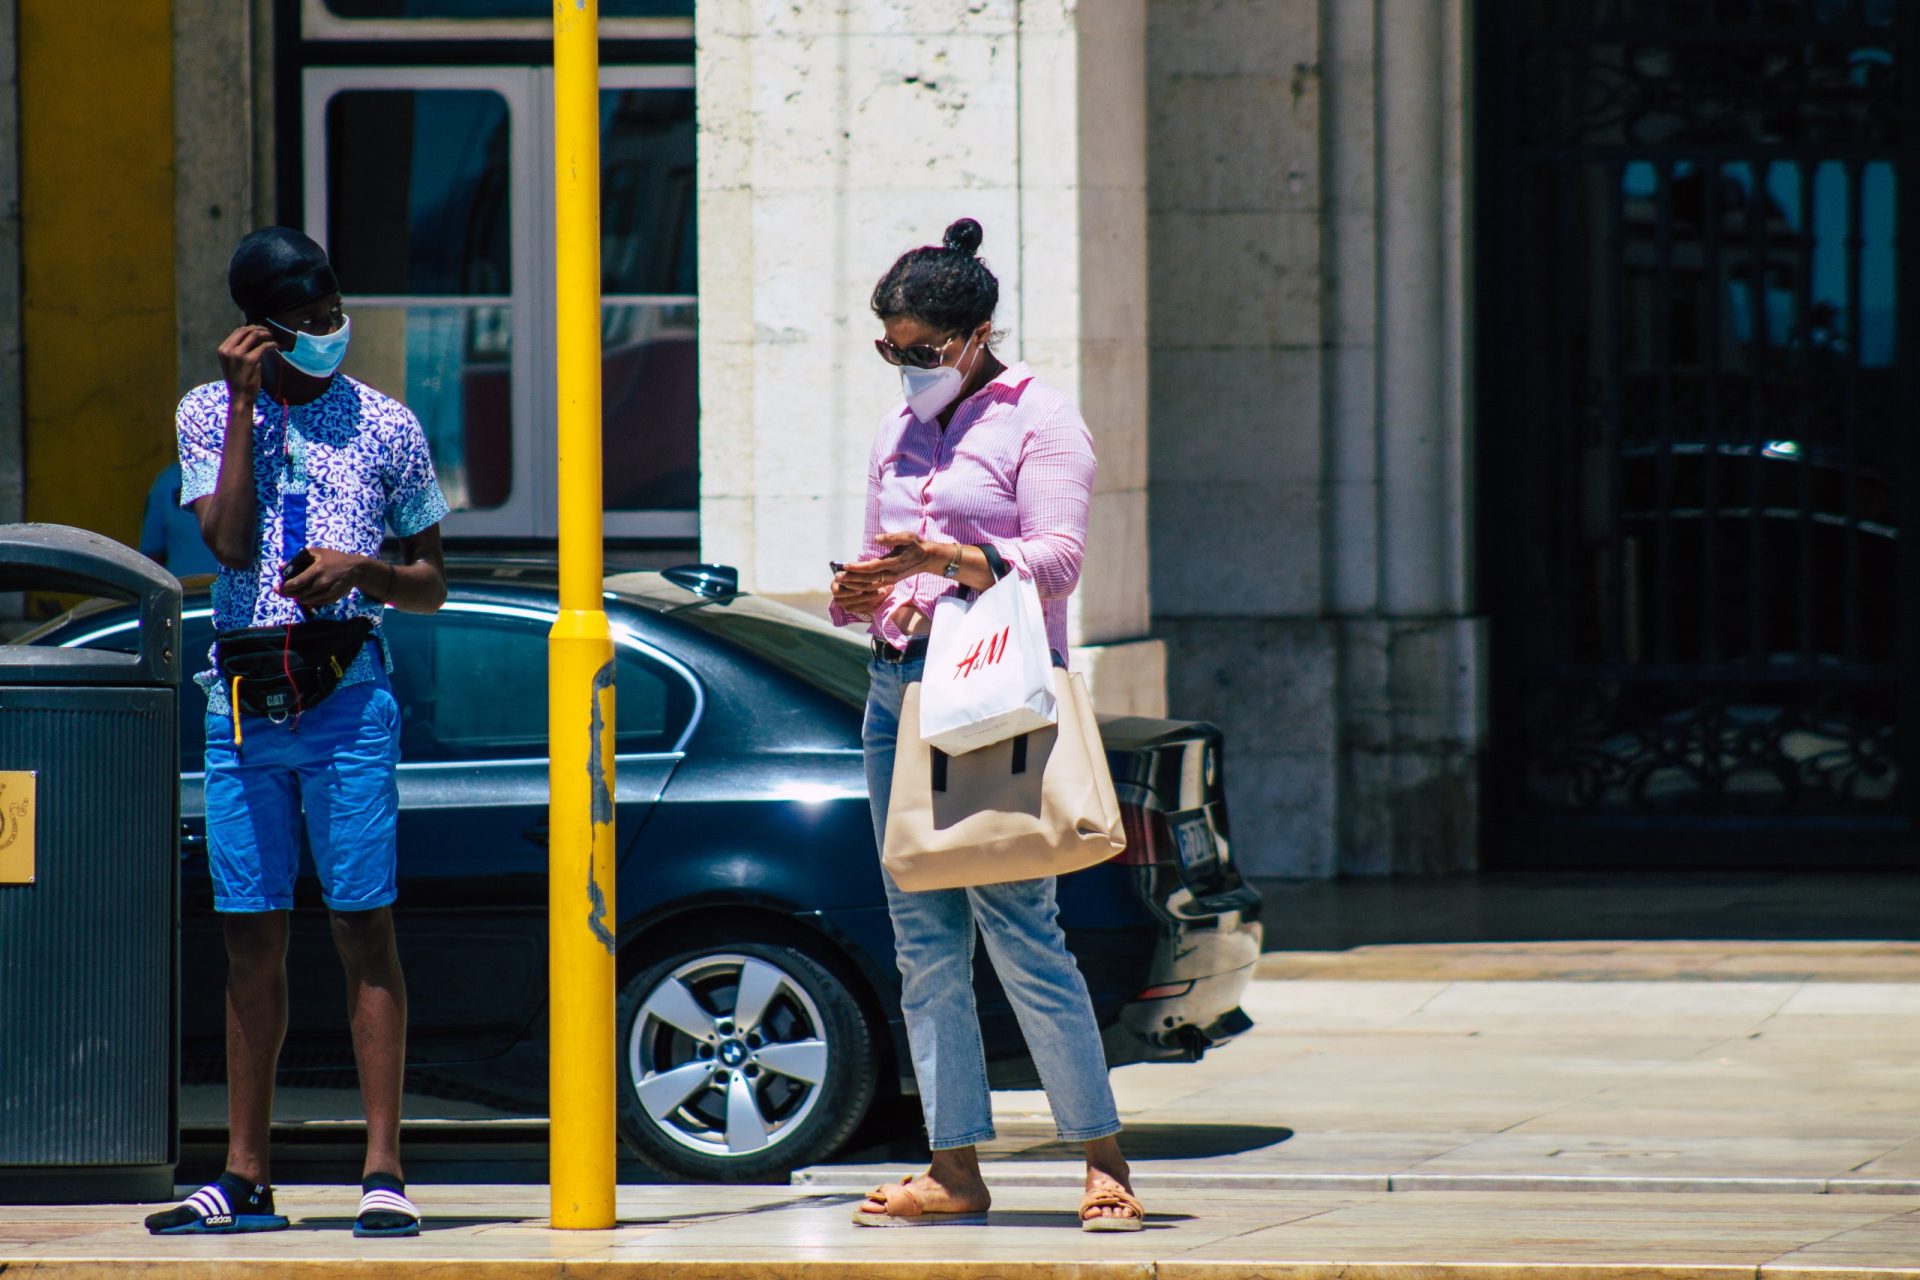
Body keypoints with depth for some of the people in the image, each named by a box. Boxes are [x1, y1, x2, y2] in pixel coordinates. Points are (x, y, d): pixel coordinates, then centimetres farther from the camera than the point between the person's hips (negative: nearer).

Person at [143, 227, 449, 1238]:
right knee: (251, 939, 5)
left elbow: (432, 585, 12)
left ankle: (383, 1171, -8)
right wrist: (245, 405, -7)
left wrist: (365, 571, -9)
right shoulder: (209, 415, 8)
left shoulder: (385, 427, 7)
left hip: (346, 698, -2)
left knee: (364, 928, -7)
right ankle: (245, 1179, 9)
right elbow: (231, 544, -7)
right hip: (239, 701, 2)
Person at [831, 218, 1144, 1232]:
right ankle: (955, 1170, 4)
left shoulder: (1037, 418, 0)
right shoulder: (899, 433, 21)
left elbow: (1058, 558, -10)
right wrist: (856, 595, 1)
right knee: (923, 938, 2)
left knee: (1018, 929, -11)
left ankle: (1104, 1162, -7)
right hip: (898, 685, 7)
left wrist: (952, 561, -25)